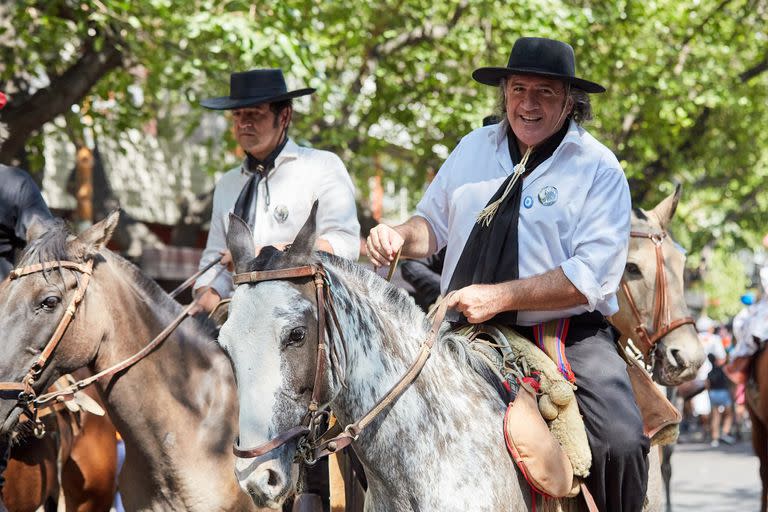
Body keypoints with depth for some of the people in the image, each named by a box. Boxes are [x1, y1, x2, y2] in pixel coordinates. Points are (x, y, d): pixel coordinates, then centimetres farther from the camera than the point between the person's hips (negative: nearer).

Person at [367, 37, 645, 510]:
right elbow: (434, 224, 20)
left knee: (621, 444, -25)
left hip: (569, 337, -4)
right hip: (465, 330, 5)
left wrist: (499, 297, -23)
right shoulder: (473, 148, 11)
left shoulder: (598, 168, -5)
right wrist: (401, 236, -5)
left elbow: (592, 277, -14)